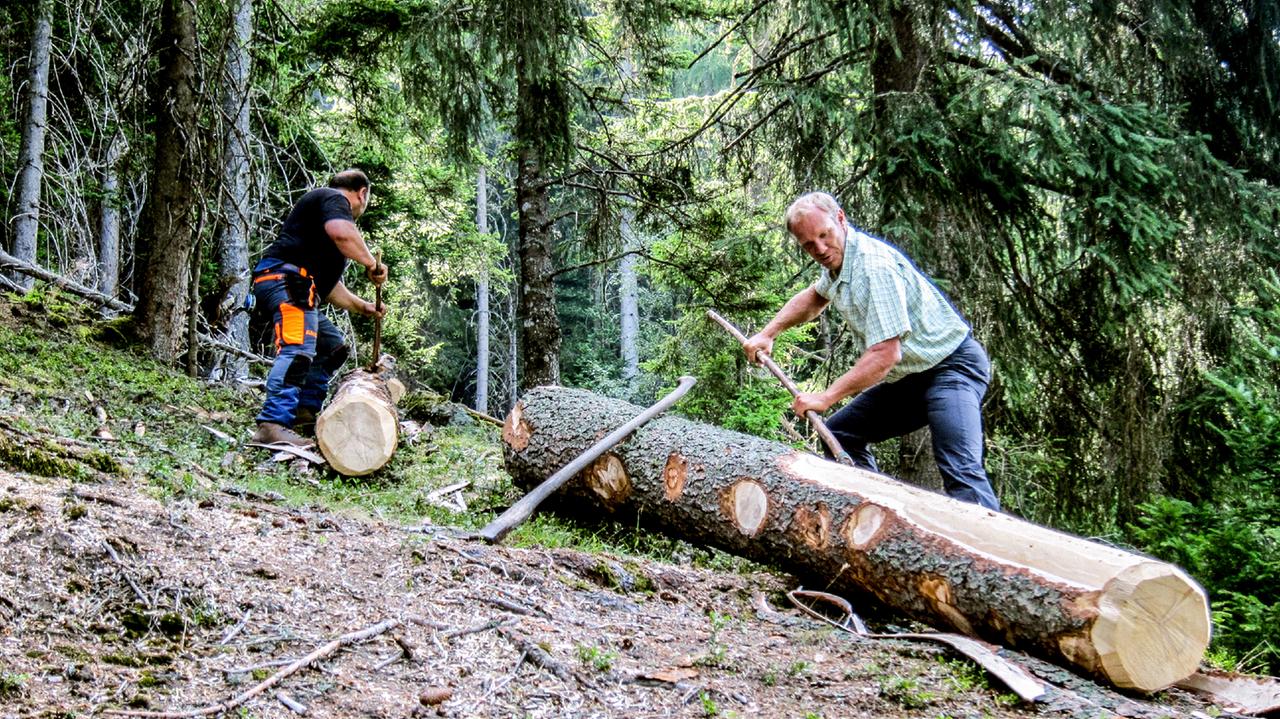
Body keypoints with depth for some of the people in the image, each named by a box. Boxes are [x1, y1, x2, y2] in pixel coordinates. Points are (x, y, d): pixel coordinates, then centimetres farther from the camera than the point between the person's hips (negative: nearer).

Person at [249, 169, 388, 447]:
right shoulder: (334, 199, 3)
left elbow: (330, 286, 36)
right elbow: (341, 233, -22)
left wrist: (362, 306, 31)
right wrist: (372, 264, -10)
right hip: (285, 279, -11)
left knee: (333, 346, 20)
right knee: (298, 349, -25)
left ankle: (305, 411, 13)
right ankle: (273, 425, -37)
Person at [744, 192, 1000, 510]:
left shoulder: (875, 266, -25)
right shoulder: (838, 258, 6)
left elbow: (886, 354, -31)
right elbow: (815, 297, 31)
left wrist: (826, 397, -27)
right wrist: (768, 333, 19)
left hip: (951, 367, -10)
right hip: (909, 377, 10)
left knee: (960, 469, -28)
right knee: (839, 435, 10)